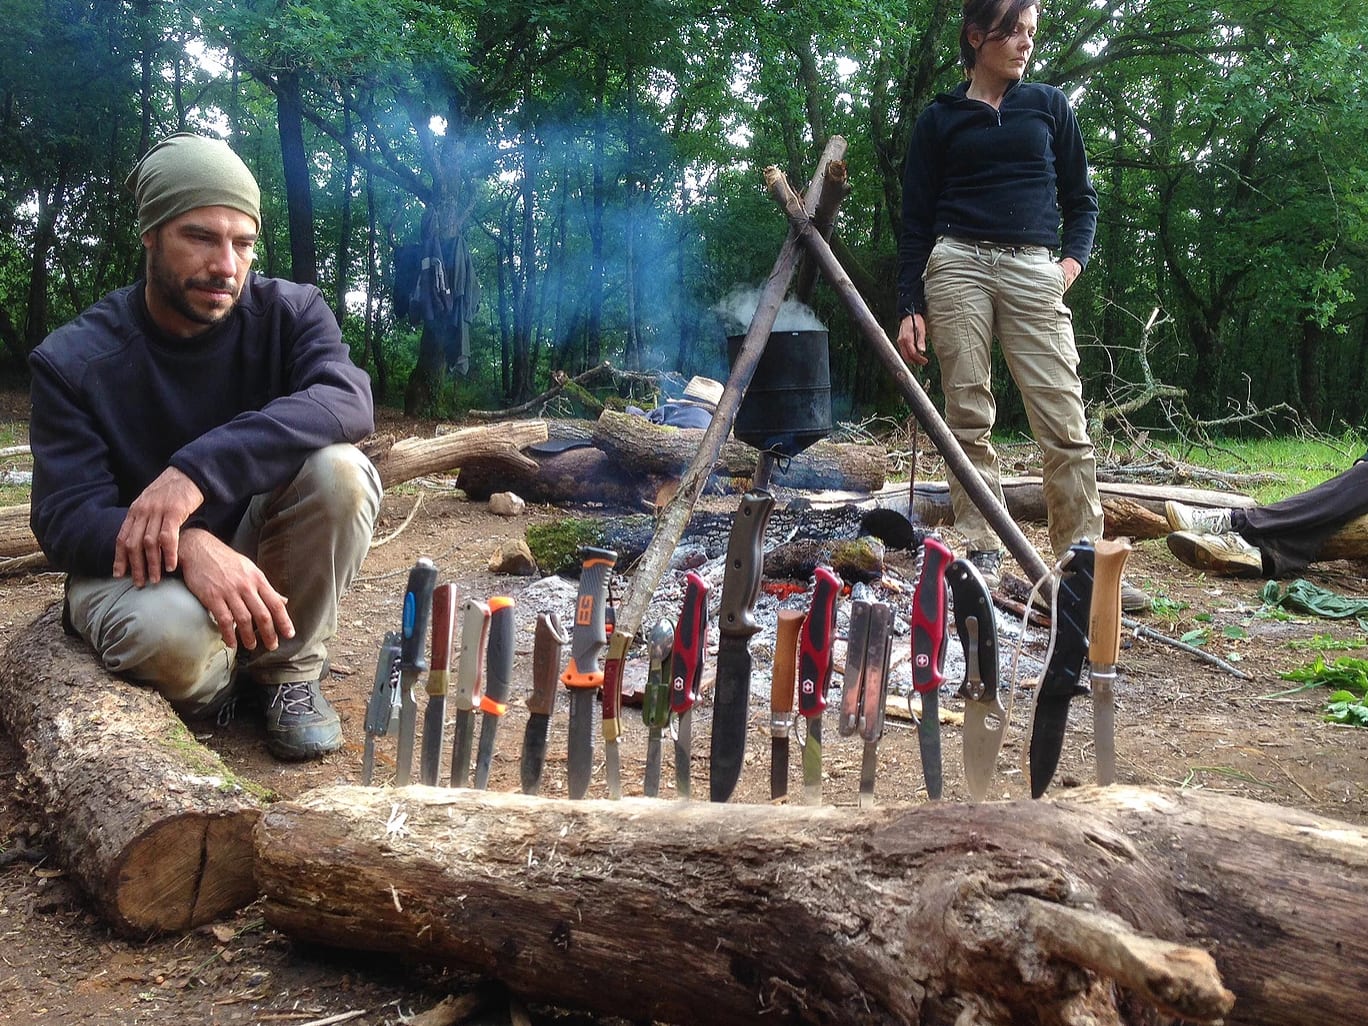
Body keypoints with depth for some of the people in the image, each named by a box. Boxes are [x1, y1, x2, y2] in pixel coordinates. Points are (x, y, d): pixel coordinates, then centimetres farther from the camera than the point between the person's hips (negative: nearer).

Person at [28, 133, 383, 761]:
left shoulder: (289, 312, -9)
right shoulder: (73, 361, -12)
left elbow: (347, 400, -29)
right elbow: (66, 518, -18)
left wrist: (200, 469, -42)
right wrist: (188, 546, -41)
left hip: (254, 541, 2)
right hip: (134, 566, -2)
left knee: (340, 471, -28)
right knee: (171, 631, -38)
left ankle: (290, 668, -7)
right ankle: (215, 681, 2)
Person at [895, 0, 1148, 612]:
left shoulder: (1048, 105, 16)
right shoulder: (938, 120, 12)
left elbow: (1080, 199, 19)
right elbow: (915, 222, 10)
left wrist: (1074, 258, 1)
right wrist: (909, 307, 1)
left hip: (1033, 270, 1)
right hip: (958, 265, -1)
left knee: (1064, 422, -8)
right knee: (969, 419, -4)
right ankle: (980, 556, 2)